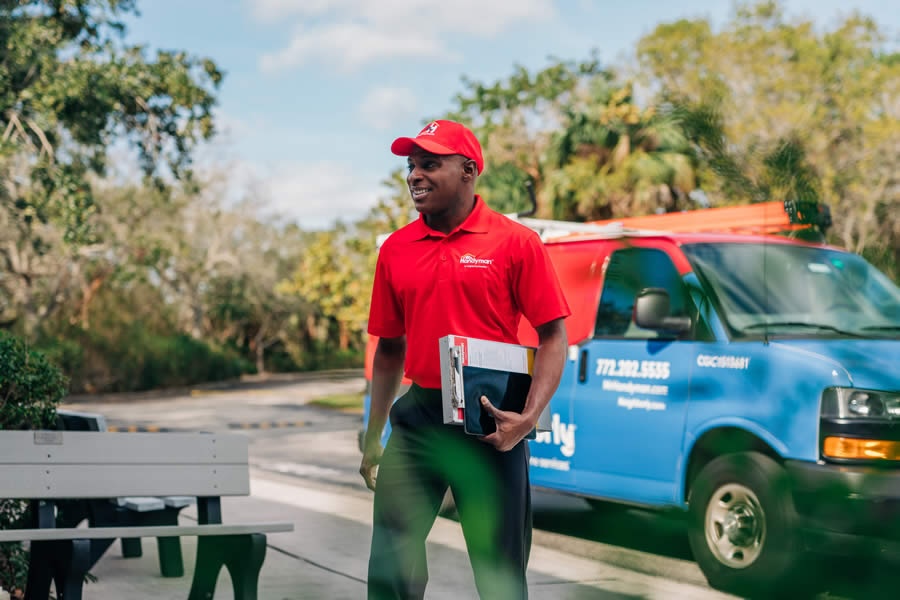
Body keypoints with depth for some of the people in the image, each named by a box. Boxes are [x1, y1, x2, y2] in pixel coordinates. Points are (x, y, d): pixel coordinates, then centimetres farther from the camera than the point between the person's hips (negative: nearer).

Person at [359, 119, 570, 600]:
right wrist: (373, 439, 14)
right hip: (418, 416, 3)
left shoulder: (515, 243, -4)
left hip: (490, 424, -3)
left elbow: (553, 337, -5)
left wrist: (529, 417, -19)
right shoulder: (395, 249, 8)